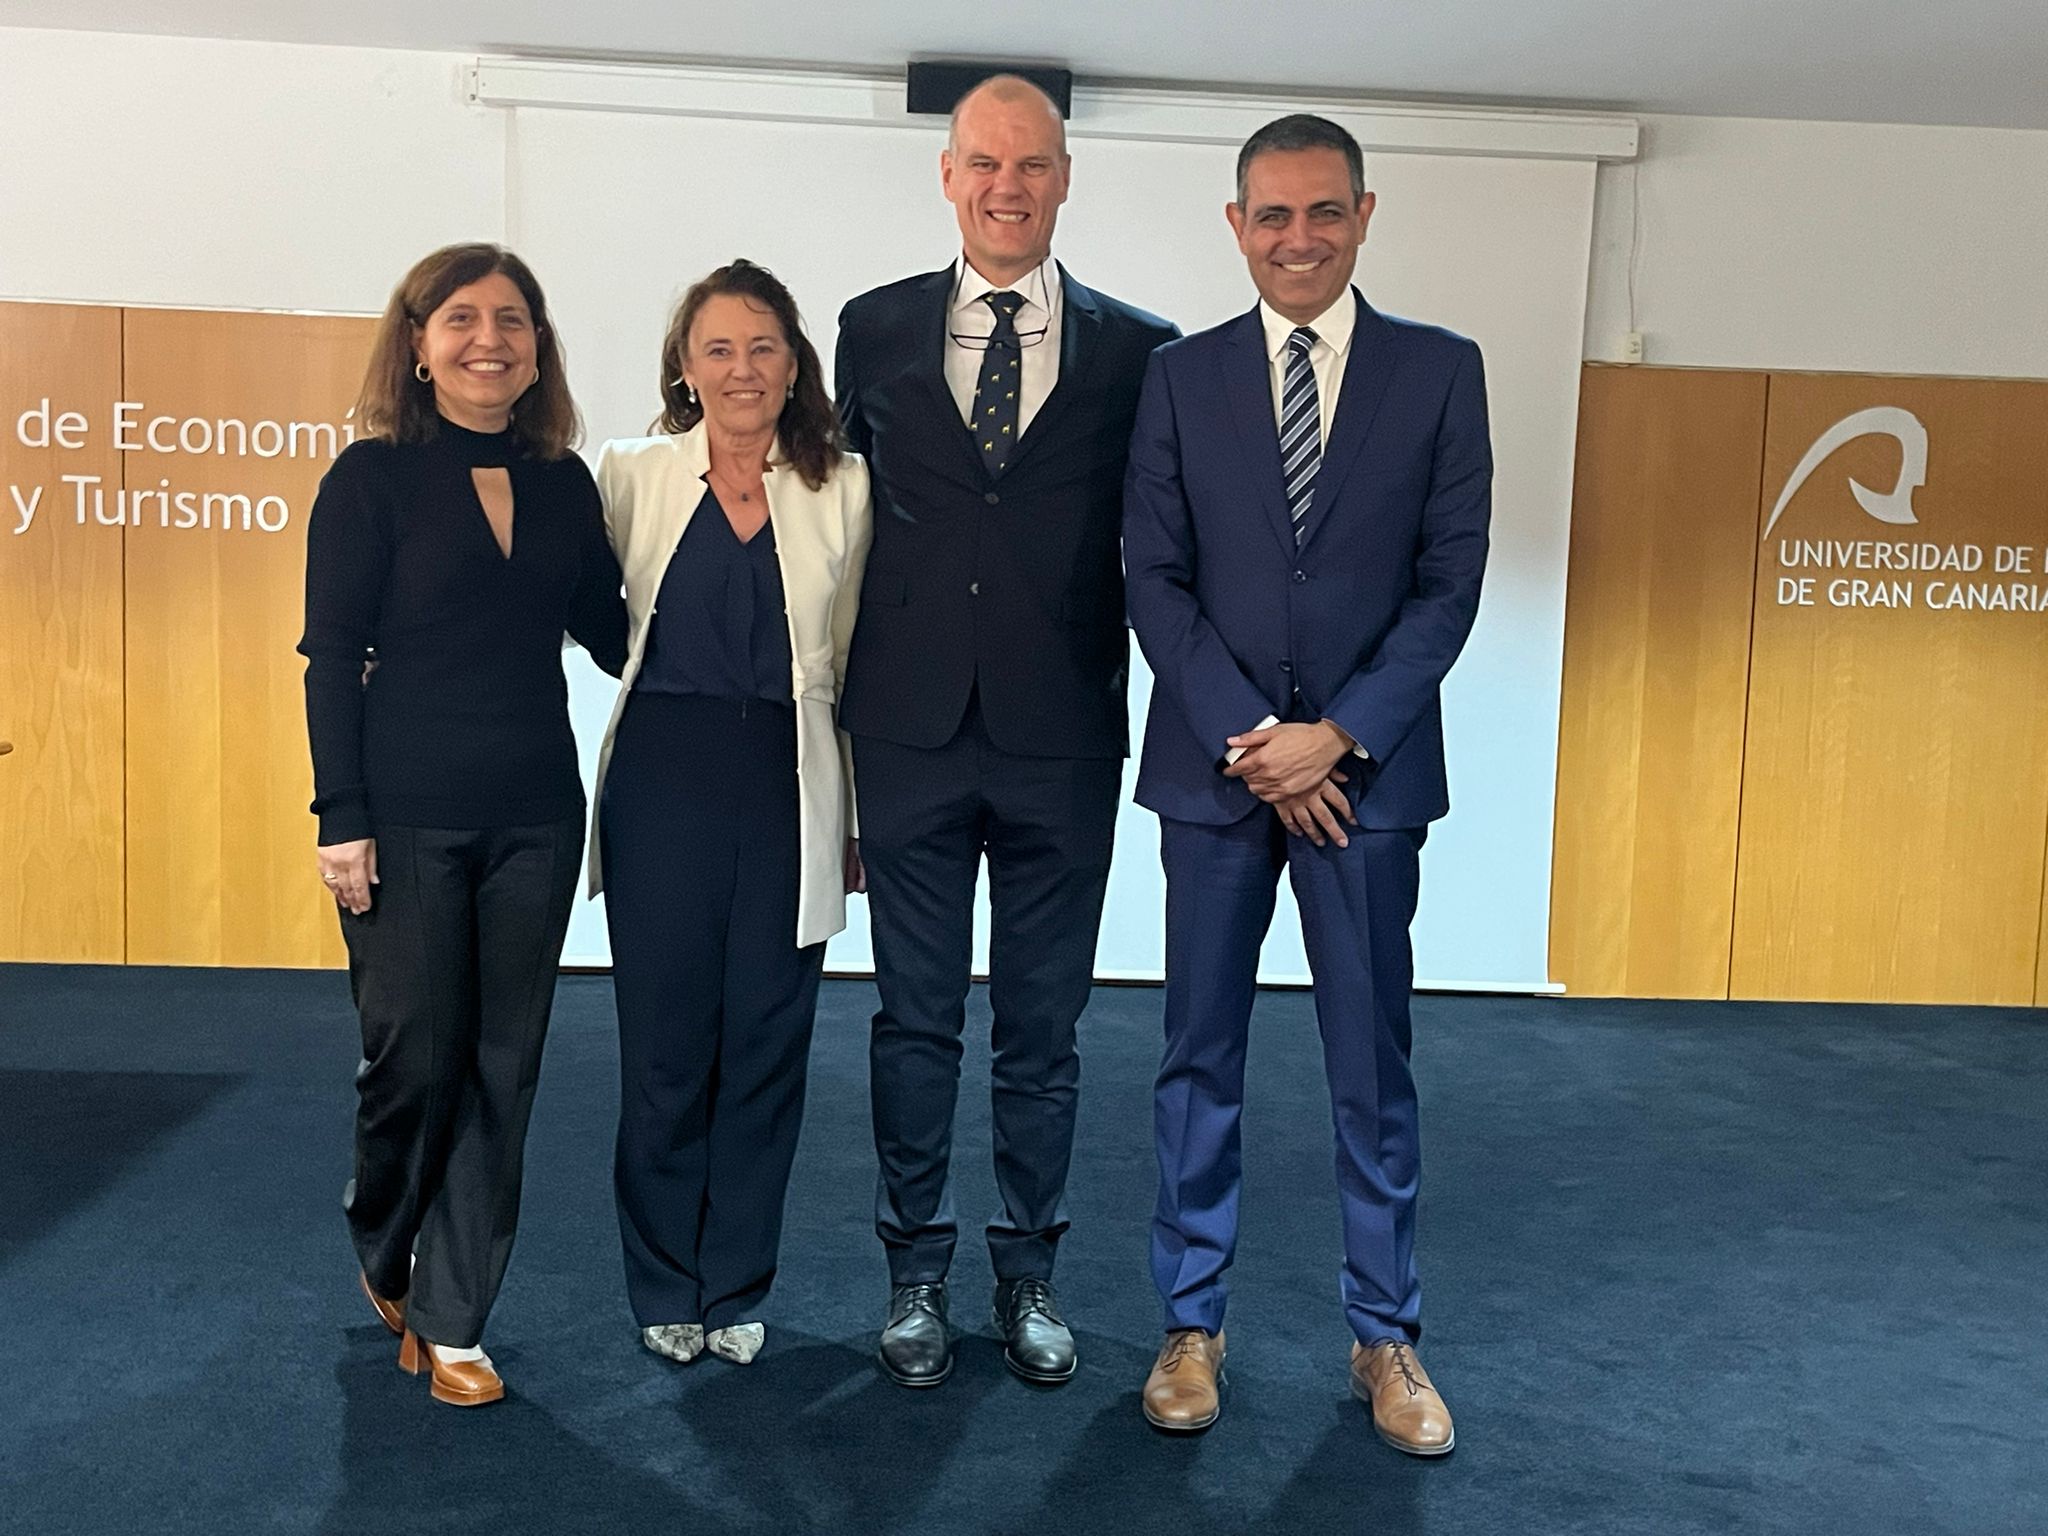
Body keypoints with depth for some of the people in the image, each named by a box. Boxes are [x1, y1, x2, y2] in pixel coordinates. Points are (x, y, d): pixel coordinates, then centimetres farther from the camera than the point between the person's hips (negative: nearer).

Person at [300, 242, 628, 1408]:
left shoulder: (564, 484, 8)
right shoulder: (374, 477, -3)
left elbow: (611, 634, 12)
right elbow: (333, 658, -6)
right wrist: (341, 819, -10)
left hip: (534, 817, 4)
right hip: (408, 817, -4)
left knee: (503, 1066, 7)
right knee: (414, 1057, 3)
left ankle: (450, 1320, 20)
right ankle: (386, 1255, 34)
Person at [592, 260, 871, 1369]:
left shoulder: (843, 490, 3)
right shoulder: (634, 477, 2)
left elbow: (854, 664, 6)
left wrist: (854, 820, 7)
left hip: (788, 793, 1)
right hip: (663, 787, 0)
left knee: (767, 1049, 8)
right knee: (665, 1048, 7)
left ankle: (737, 1289, 26)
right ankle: (666, 1290, 26)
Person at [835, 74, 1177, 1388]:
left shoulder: (1136, 349, 2)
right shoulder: (878, 330, 6)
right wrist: (830, 720, 7)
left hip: (1062, 741, 0)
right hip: (910, 735, 1)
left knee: (1045, 1025, 11)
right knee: (916, 1019, 10)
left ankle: (1029, 1270, 28)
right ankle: (918, 1270, 26)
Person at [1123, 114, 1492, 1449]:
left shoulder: (1441, 371, 3)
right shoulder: (1182, 375, 5)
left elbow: (1450, 581, -1)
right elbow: (1155, 579, 0)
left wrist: (1337, 735, -11)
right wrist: (1252, 738, -10)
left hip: (1368, 770, 0)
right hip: (1214, 769, 1)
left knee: (1373, 1065, 7)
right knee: (1201, 1056, 8)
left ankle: (1386, 1337, 22)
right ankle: (1192, 1323, 22)